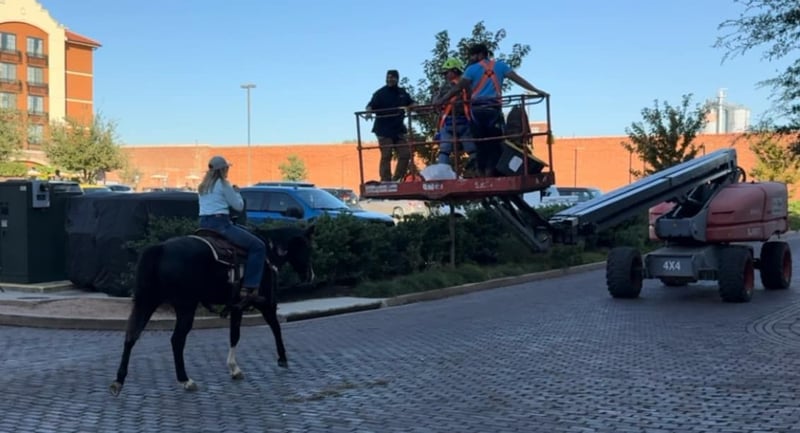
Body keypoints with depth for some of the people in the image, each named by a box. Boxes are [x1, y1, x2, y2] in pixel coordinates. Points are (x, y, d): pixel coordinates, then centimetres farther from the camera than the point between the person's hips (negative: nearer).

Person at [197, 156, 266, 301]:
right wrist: (236, 192, 15)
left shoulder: (203, 186, 19)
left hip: (204, 224, 9)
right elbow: (239, 206, -1)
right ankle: (249, 287, -17)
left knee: (246, 231, 30)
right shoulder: (223, 184, -5)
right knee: (258, 246, -8)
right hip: (220, 224, -9)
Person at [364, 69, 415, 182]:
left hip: (398, 130, 6)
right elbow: (371, 106, -15)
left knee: (405, 154, 3)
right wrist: (369, 112, -36)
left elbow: (411, 103, 22)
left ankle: (396, 179, 13)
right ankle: (386, 181, -6)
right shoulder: (380, 93, -5)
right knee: (386, 156, -9)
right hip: (384, 130, -6)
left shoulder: (402, 93, 12)